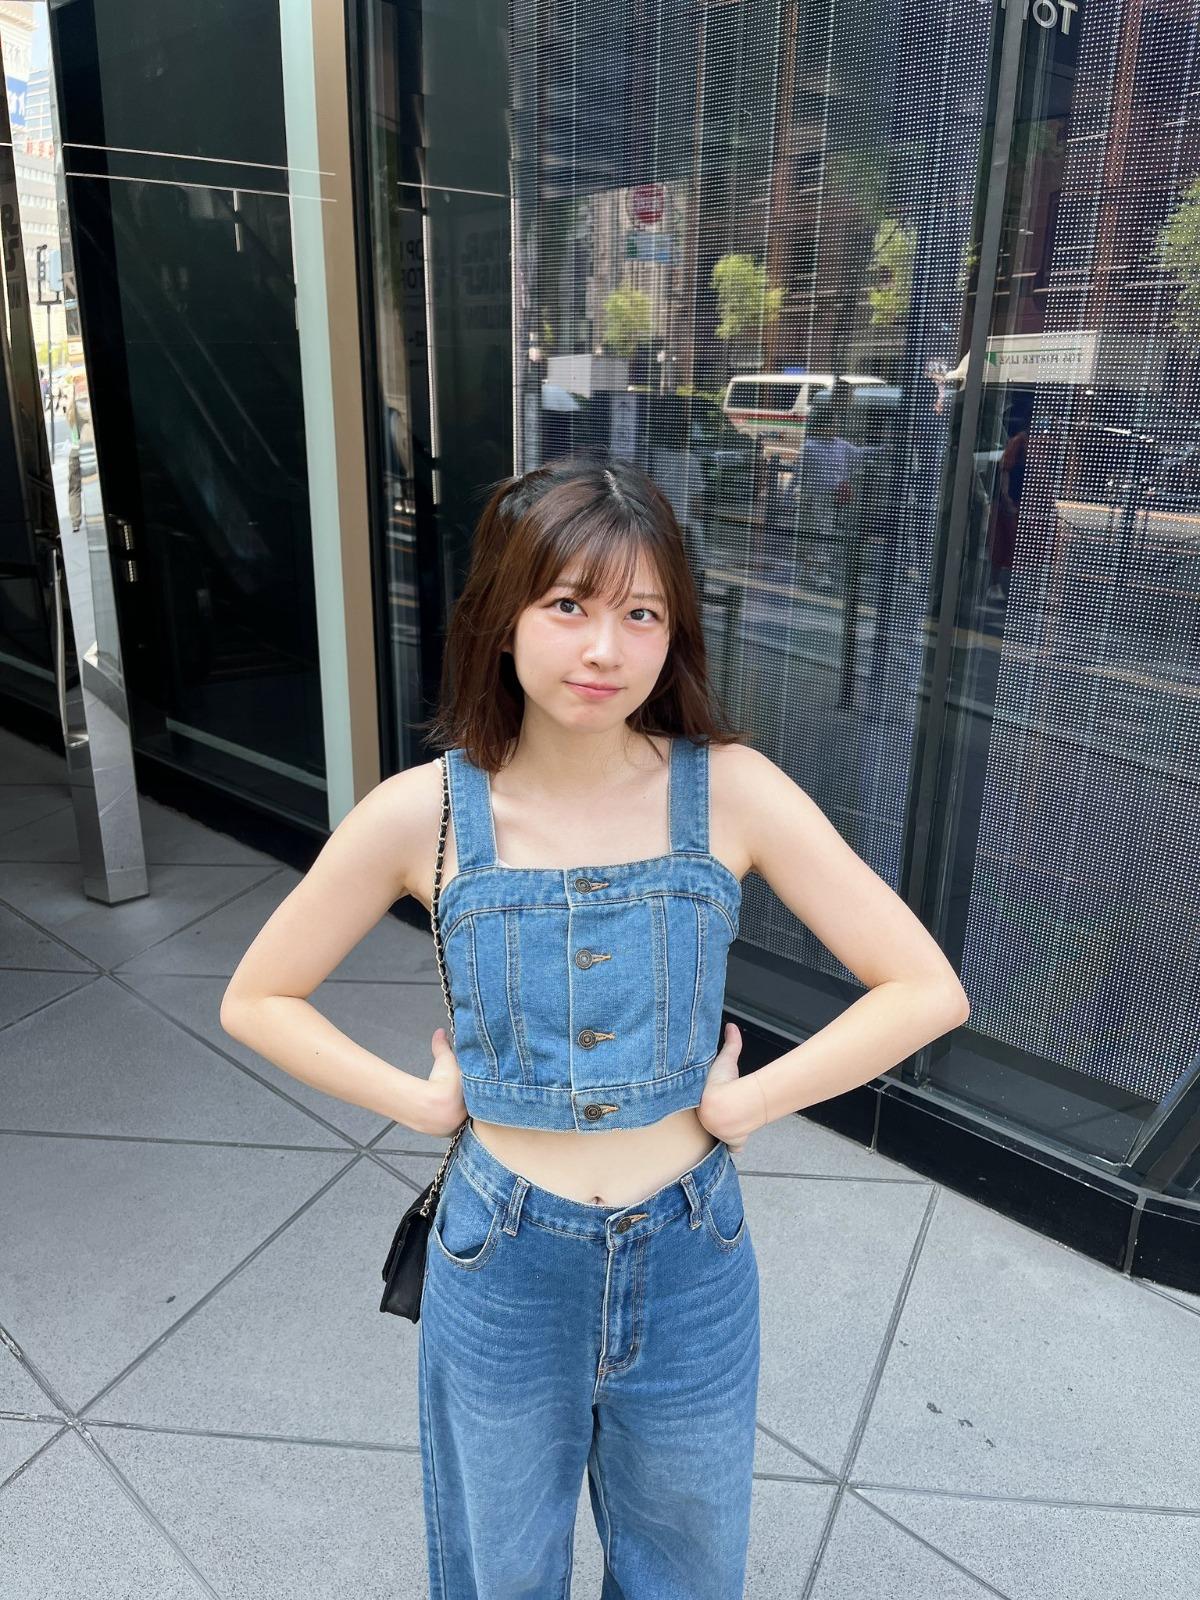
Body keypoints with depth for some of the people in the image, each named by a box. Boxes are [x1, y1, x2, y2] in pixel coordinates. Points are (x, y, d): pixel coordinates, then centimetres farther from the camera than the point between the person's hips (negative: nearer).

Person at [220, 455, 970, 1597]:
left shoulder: (728, 790, -16)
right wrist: (425, 1101, -9)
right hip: (502, 1259, 0)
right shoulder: (421, 812, -16)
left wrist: (747, 1103, -13)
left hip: (689, 1258, 1)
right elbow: (255, 1002, -3)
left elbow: (926, 990, -12)